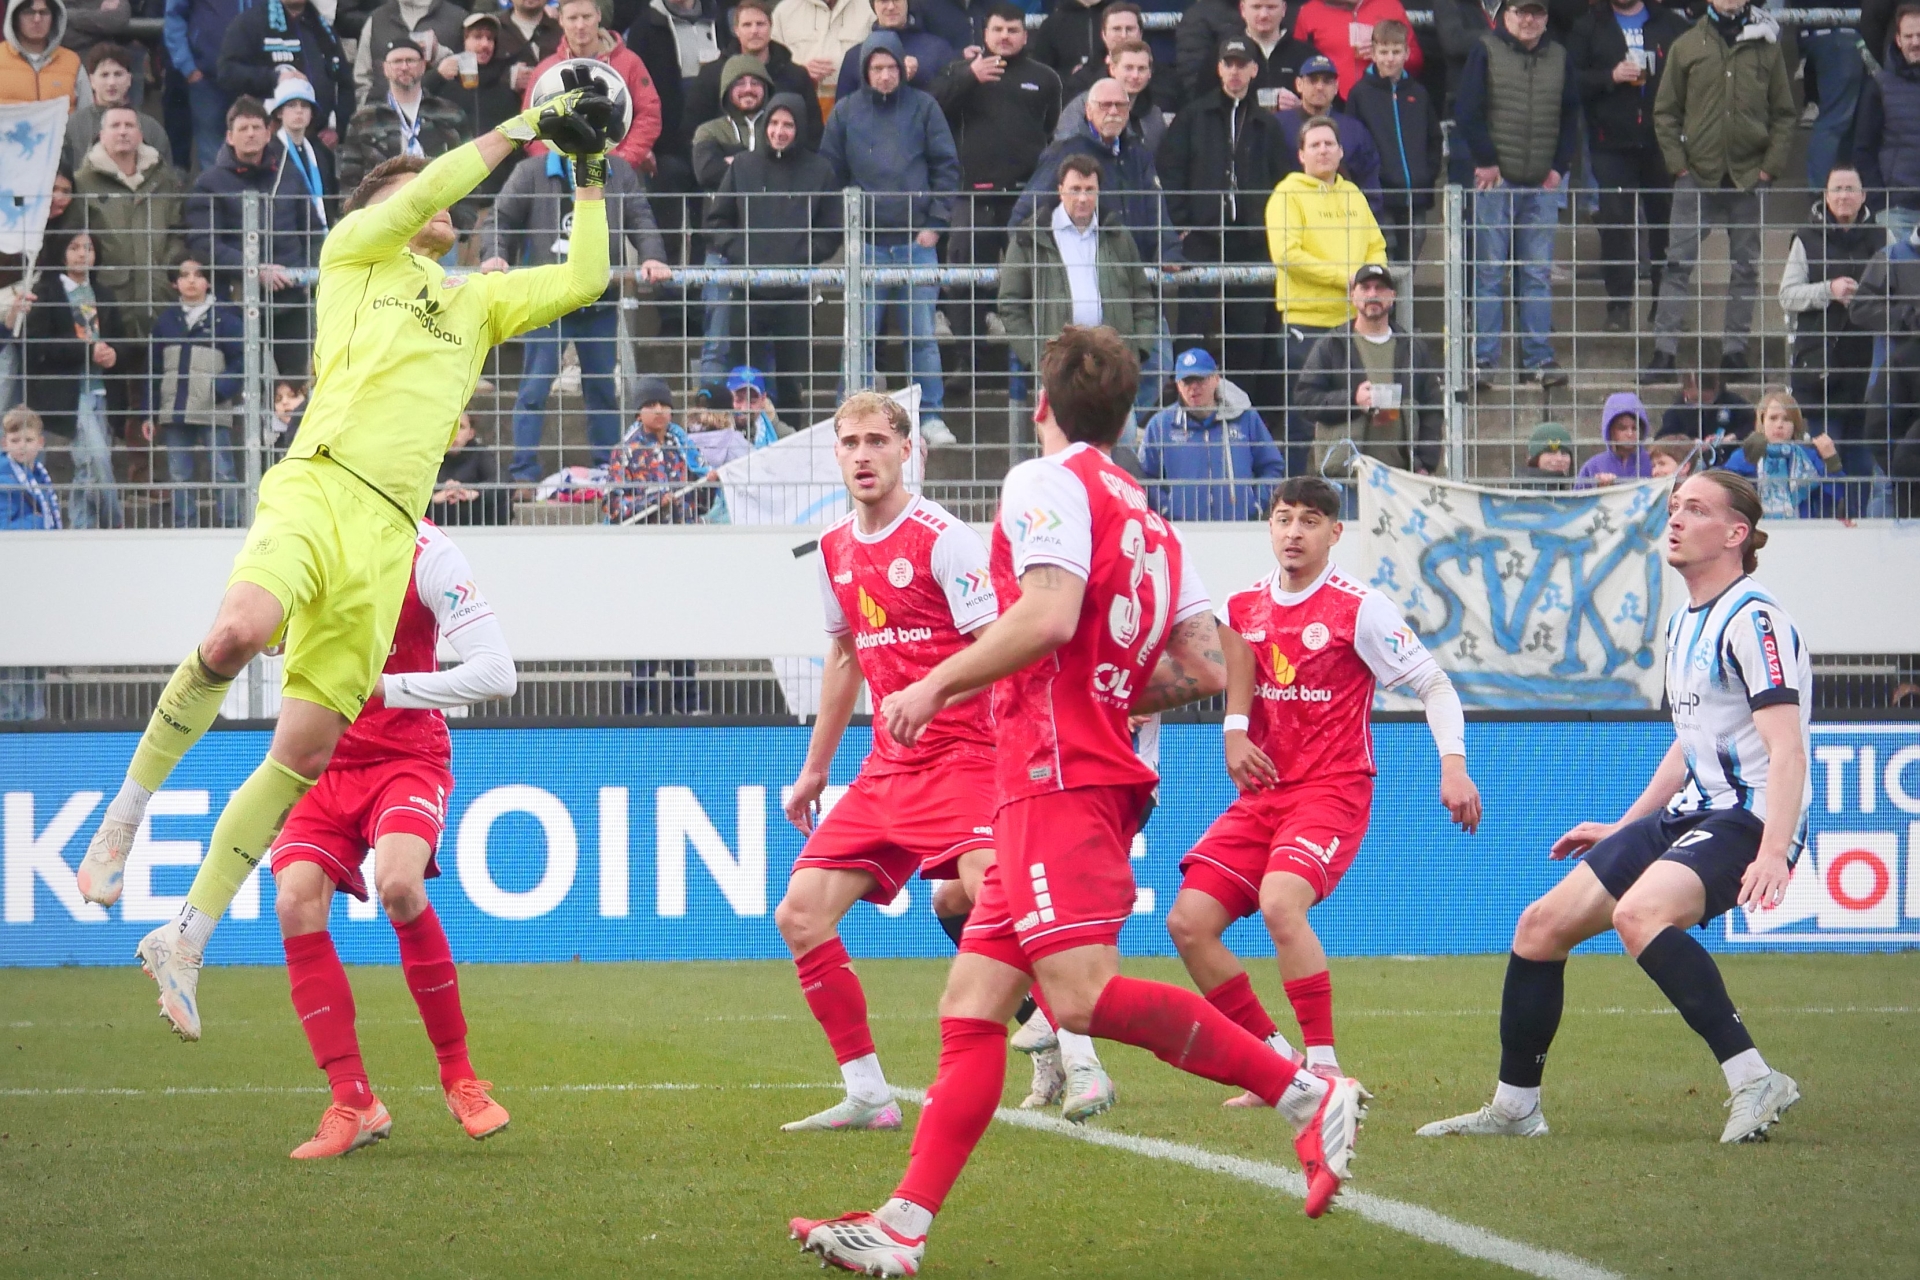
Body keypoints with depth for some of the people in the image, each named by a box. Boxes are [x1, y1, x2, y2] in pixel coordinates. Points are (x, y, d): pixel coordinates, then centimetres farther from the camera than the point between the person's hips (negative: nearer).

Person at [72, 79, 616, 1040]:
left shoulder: (475, 301, 29)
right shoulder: (355, 255, 15)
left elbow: (582, 280, 28)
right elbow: (428, 191, 0)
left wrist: (588, 174, 24)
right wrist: (523, 127, 6)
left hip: (388, 530, 5)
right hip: (320, 484, -5)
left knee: (306, 749, -3)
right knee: (239, 630, -35)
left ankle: (187, 941, 4)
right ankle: (126, 814, -20)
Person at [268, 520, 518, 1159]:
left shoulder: (425, 553, -15)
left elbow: (496, 672, -18)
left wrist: (387, 688, -23)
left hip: (407, 755, -5)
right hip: (321, 763, 5)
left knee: (398, 884, -31)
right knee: (296, 903, -18)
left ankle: (459, 1077, -13)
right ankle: (353, 1103, -10)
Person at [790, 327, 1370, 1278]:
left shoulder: (1048, 482, -5)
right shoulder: (1146, 516, 20)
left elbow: (1047, 616, -21)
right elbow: (1205, 669, 15)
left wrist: (937, 685, -10)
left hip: (1060, 774, -10)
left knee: (1082, 996, -20)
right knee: (970, 1011, 5)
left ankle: (1307, 1097, -19)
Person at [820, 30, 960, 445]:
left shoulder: (923, 107, 4)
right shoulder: (846, 112, 7)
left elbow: (946, 167, 6)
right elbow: (830, 172, 11)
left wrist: (935, 223, -2)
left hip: (917, 240, -1)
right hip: (865, 241, 1)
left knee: (922, 333, 1)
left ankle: (931, 417, 6)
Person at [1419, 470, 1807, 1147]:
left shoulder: (1753, 620, -14)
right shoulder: (1684, 623, 16)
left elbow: (1787, 749, -23)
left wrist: (1773, 852, -35)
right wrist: (1622, 829, 31)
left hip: (1748, 819, -10)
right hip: (1689, 812, 10)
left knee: (1639, 912, -36)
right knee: (1539, 926, 7)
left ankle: (1754, 1081, -35)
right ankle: (1514, 1107, 20)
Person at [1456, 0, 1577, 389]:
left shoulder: (1558, 57, 11)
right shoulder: (1487, 51, 1)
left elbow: (1571, 115, 15)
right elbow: (1467, 110, -3)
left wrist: (1559, 166, 5)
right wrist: (1486, 161, -8)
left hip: (1543, 183, 3)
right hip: (1496, 181, -3)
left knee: (1539, 275, 3)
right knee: (1489, 272, -2)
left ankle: (1538, 359, 6)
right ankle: (1483, 360, 0)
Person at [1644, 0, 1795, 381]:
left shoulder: (1767, 47, 5)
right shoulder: (1687, 46, 3)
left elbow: (1784, 114, 8)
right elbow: (1665, 112, 6)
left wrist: (1771, 166, -2)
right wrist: (1677, 163, -4)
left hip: (1749, 176, 1)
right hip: (1697, 176, -1)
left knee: (1746, 267, 6)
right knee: (1678, 264, -5)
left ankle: (1735, 349, 14)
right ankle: (1664, 351, -4)